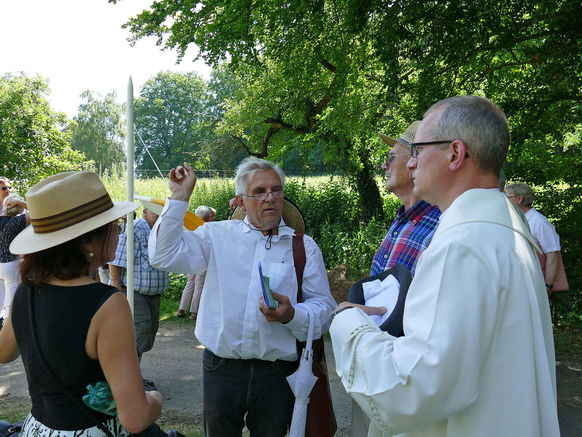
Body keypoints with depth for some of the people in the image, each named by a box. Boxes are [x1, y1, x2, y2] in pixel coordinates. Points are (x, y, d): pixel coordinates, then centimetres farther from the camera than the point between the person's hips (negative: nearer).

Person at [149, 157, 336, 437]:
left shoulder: (304, 246, 4)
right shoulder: (217, 235, 5)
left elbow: (323, 306, 1)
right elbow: (164, 256, -6)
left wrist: (291, 315, -20)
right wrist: (179, 197, -7)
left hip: (277, 374, 0)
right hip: (222, 369, 0)